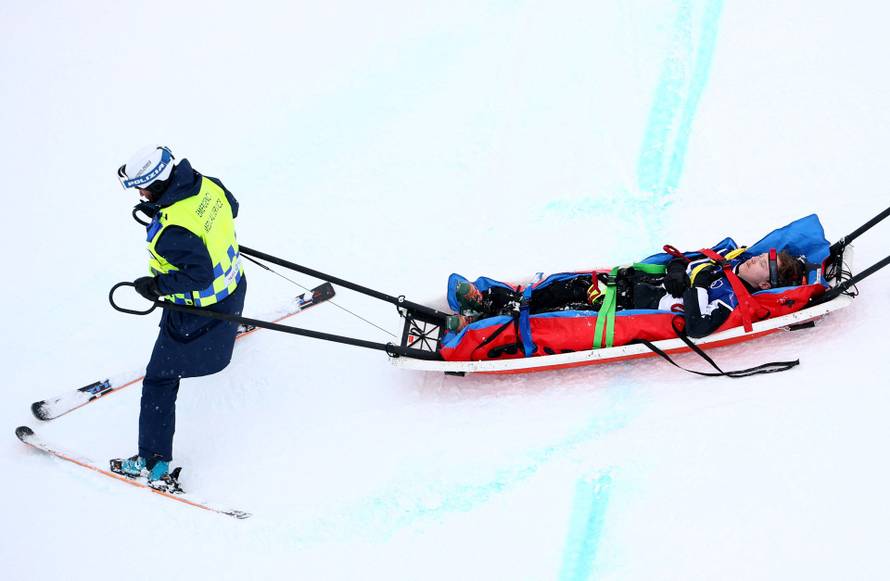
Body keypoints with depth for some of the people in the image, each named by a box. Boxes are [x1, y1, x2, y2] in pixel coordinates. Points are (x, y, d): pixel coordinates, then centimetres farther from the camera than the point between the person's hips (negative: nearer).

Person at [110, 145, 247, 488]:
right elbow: (231, 207, 7)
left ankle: (153, 463, 9)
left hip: (199, 312, -8)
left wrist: (157, 285, -22)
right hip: (233, 285, 8)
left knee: (161, 379, 4)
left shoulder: (171, 231, -38)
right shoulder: (206, 185, -13)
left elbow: (199, 274, -35)